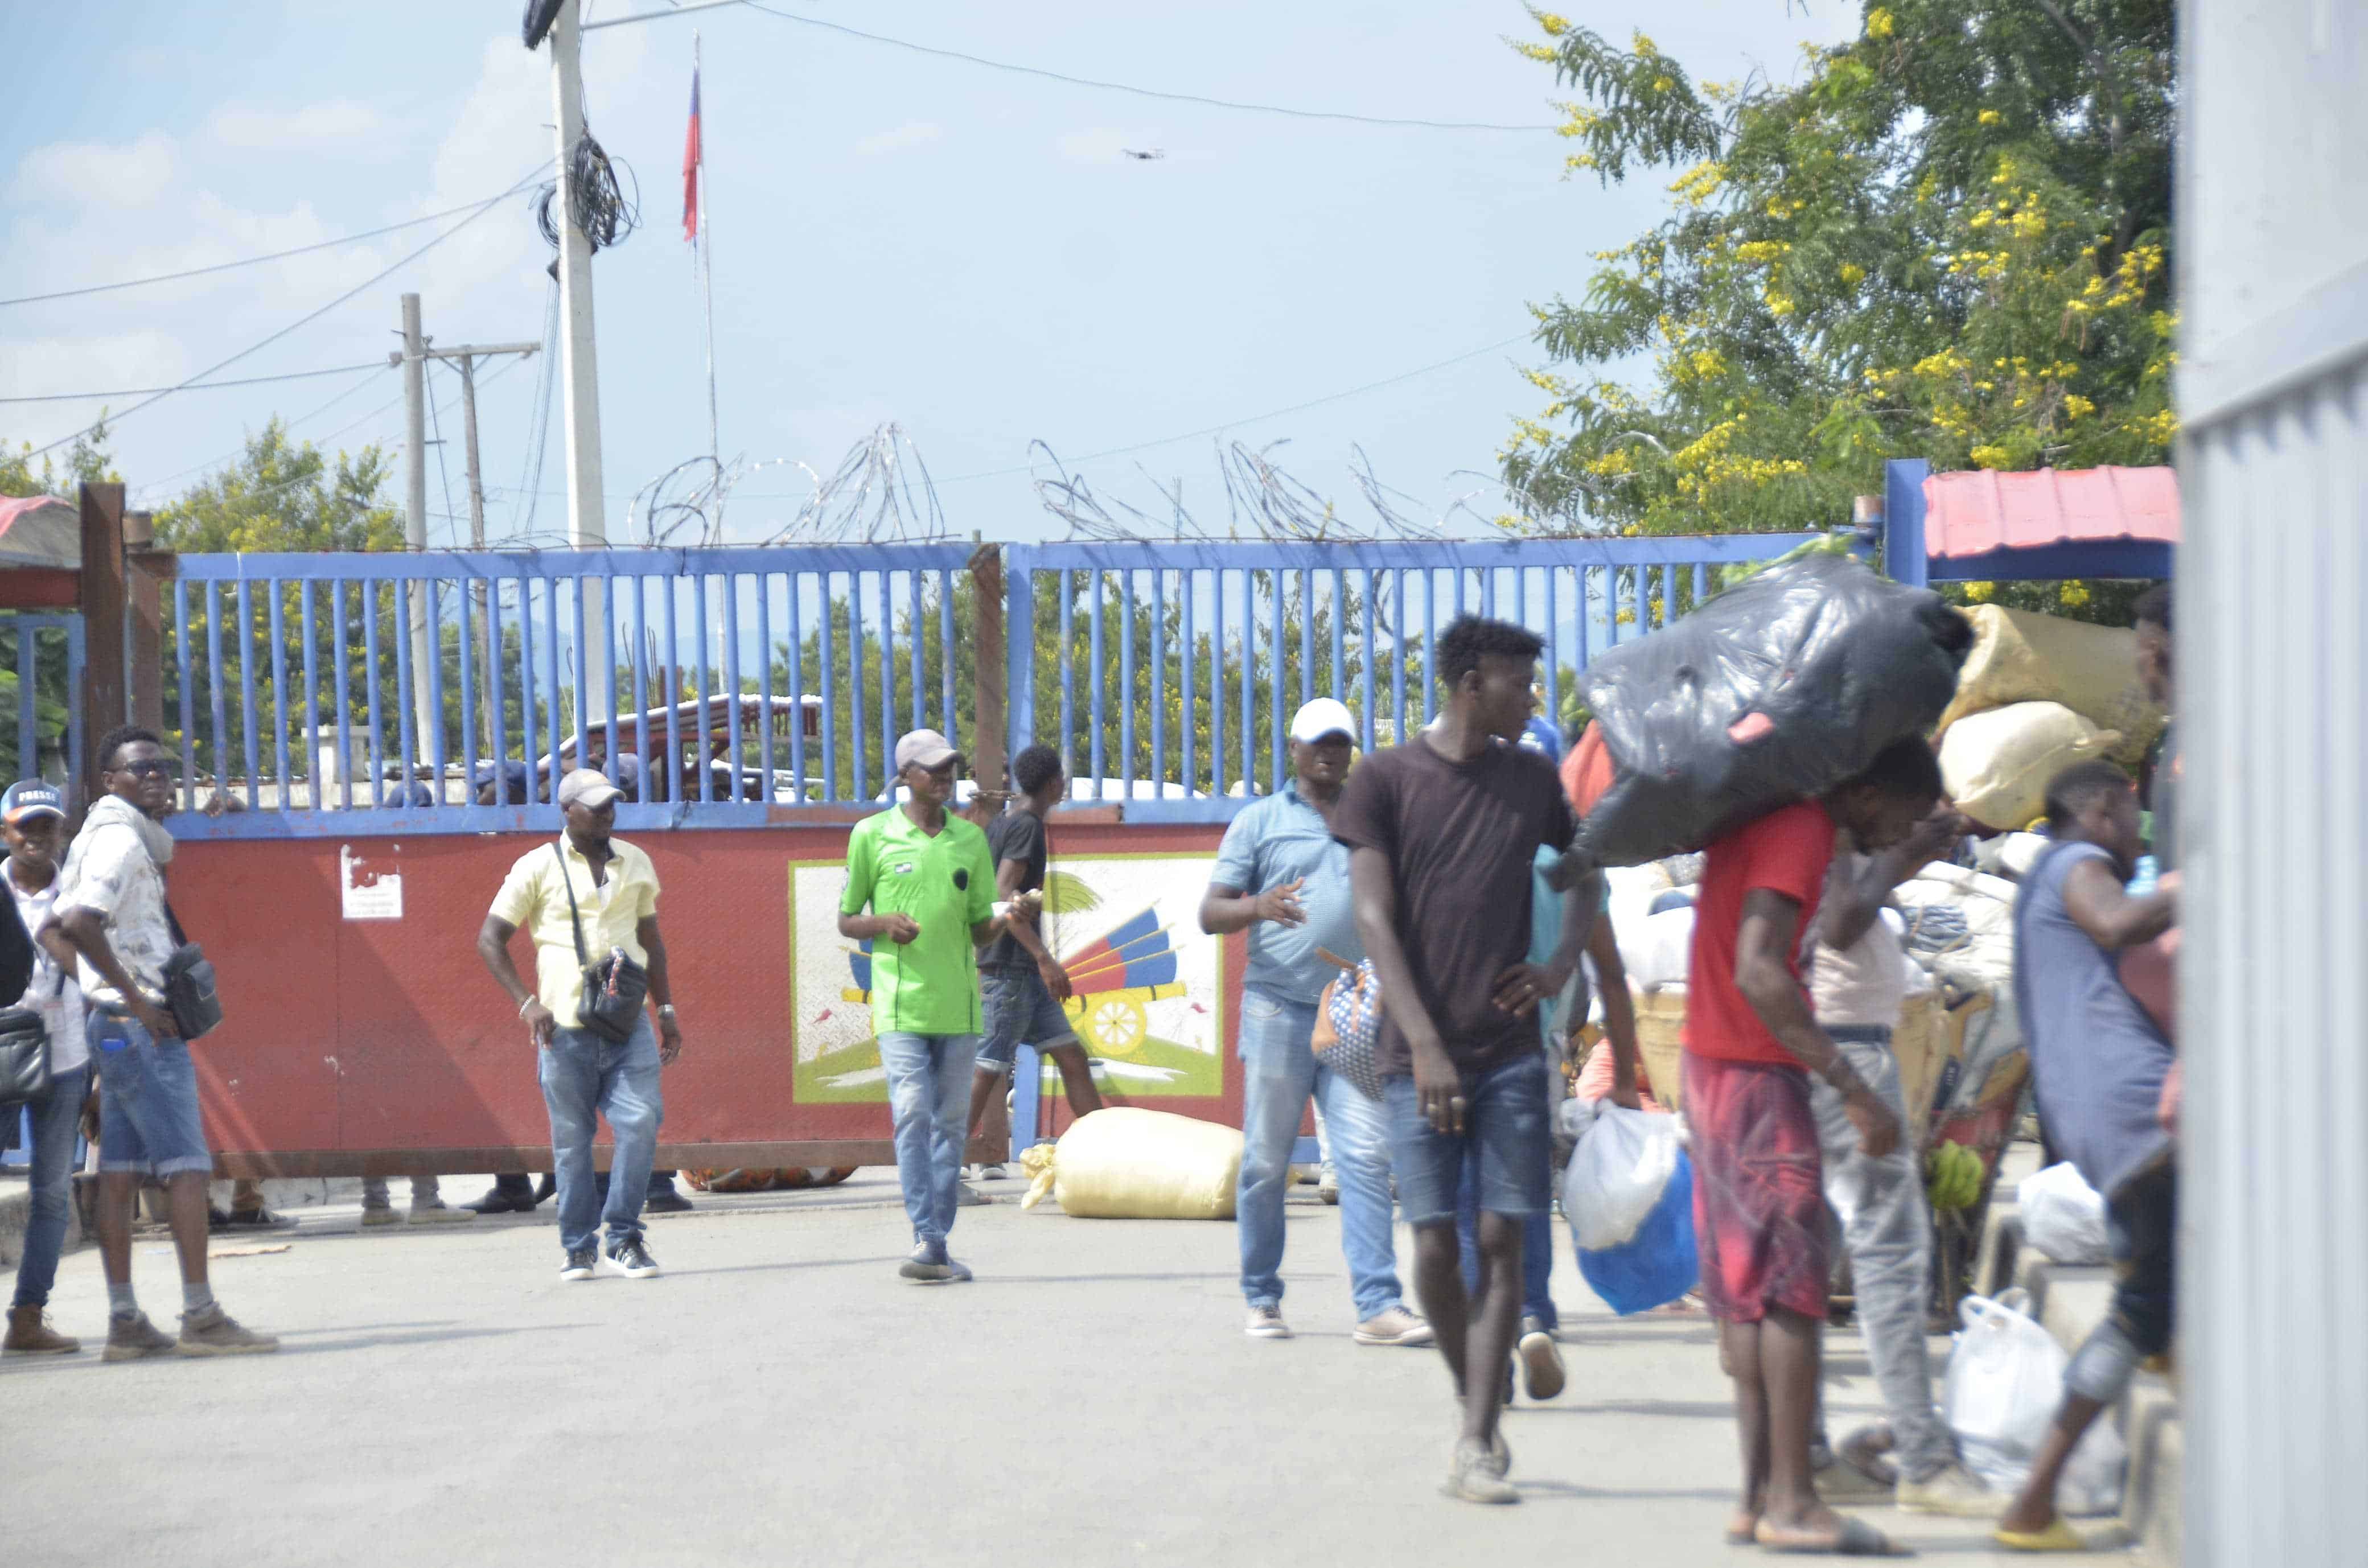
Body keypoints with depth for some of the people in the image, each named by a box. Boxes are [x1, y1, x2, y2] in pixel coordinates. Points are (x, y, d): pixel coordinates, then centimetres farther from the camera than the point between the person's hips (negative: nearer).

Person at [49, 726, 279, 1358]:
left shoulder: (102, 839, 18)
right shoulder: (120, 840, -13)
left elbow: (54, 933, 24)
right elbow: (79, 922, -27)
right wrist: (134, 999, -22)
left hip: (117, 1024, 10)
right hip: (141, 1026, -10)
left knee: (120, 1172, 7)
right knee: (186, 1165, -10)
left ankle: (124, 1322, 6)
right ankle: (201, 1317, -12)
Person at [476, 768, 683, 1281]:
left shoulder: (635, 863, 14)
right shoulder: (539, 867, 1)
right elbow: (490, 940, 1)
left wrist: (667, 1011, 18)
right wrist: (527, 1003, -9)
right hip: (566, 1027, -3)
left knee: (640, 1121, -11)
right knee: (572, 1139, 1)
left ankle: (623, 1239, -2)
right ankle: (578, 1248, 10)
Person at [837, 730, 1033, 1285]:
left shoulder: (970, 839, 12)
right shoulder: (872, 836, 2)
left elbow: (980, 930, 16)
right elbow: (846, 921, 8)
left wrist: (1012, 914, -5)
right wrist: (884, 924, -13)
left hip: (959, 1004, 4)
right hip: (901, 1005, -4)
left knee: (950, 1123, 5)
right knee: (913, 1115, -15)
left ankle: (940, 1244, 9)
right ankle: (928, 1241, -19)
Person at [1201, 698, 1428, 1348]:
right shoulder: (1261, 821, 8)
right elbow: (1210, 913, 2)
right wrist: (1258, 906, -19)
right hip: (1278, 1007, -2)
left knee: (1366, 1156, -8)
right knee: (1266, 1160, 0)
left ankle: (1378, 1305, -13)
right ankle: (1262, 1299, 12)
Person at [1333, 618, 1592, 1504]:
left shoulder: (1531, 781, 10)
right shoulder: (1386, 781, -1)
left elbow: (1583, 872, 25)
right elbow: (1375, 918, -6)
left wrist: (1562, 964, 5)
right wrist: (1425, 1046, -14)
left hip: (1511, 1051, 2)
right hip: (1421, 1056, -2)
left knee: (1500, 1240, -5)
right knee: (1435, 1243, -5)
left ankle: (1478, 1446, -5)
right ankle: (1475, 1408, 17)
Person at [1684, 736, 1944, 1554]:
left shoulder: (1757, 814, 11)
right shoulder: (1801, 833, -17)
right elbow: (1758, 973, -27)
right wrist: (1855, 1089, -27)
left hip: (1713, 1071, 10)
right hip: (1757, 1078, -10)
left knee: (1747, 1290, 11)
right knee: (1794, 1287, -8)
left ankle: (1758, 1496, 11)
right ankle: (1790, 1502, -9)